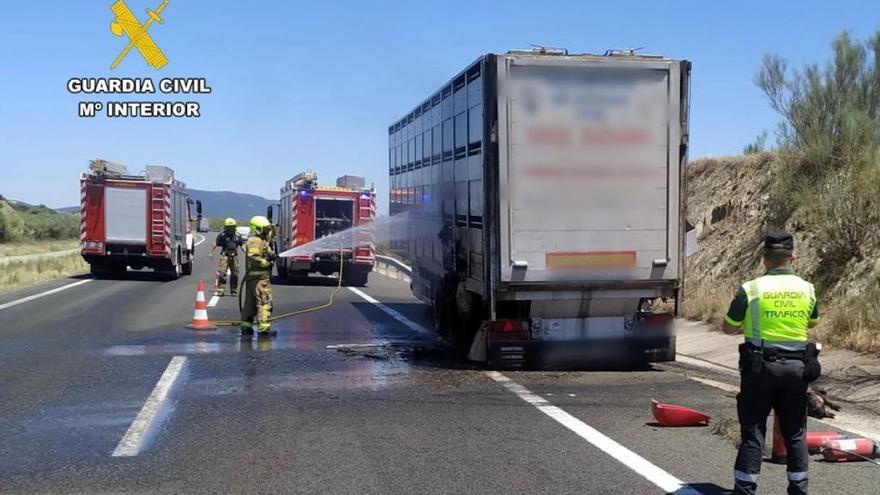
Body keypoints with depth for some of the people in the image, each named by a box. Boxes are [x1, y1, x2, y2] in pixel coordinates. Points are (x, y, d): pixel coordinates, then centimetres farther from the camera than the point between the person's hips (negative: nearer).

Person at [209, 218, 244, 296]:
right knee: (222, 273, -12)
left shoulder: (237, 235, 8)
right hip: (225, 255, -4)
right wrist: (211, 253, -9)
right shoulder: (222, 235, -5)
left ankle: (233, 290, 21)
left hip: (234, 256, 4)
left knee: (235, 273, 9)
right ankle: (219, 290, -11)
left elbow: (242, 245, 14)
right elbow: (215, 244, -4)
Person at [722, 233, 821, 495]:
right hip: (797, 367, 3)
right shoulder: (807, 289, 1)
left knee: (753, 431, 3)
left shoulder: (750, 289, -9)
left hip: (760, 367, -3)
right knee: (795, 432, 14)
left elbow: (728, 327, 0)